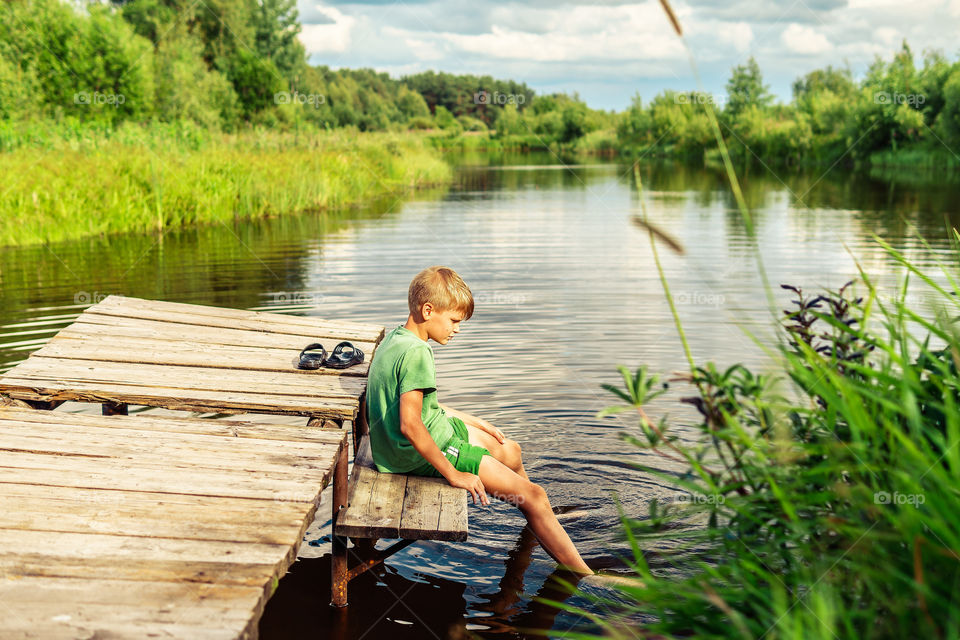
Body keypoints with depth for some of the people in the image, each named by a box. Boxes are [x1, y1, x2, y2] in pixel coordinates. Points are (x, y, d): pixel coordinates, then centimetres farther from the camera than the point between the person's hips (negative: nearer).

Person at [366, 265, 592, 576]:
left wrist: (470, 420, 22)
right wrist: (453, 474, -25)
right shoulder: (416, 353, -26)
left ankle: (536, 527, 50)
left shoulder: (395, 338, 6)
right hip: (427, 452, -10)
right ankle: (584, 576, -2)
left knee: (509, 451, 27)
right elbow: (410, 424, -33)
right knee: (534, 496, -8)